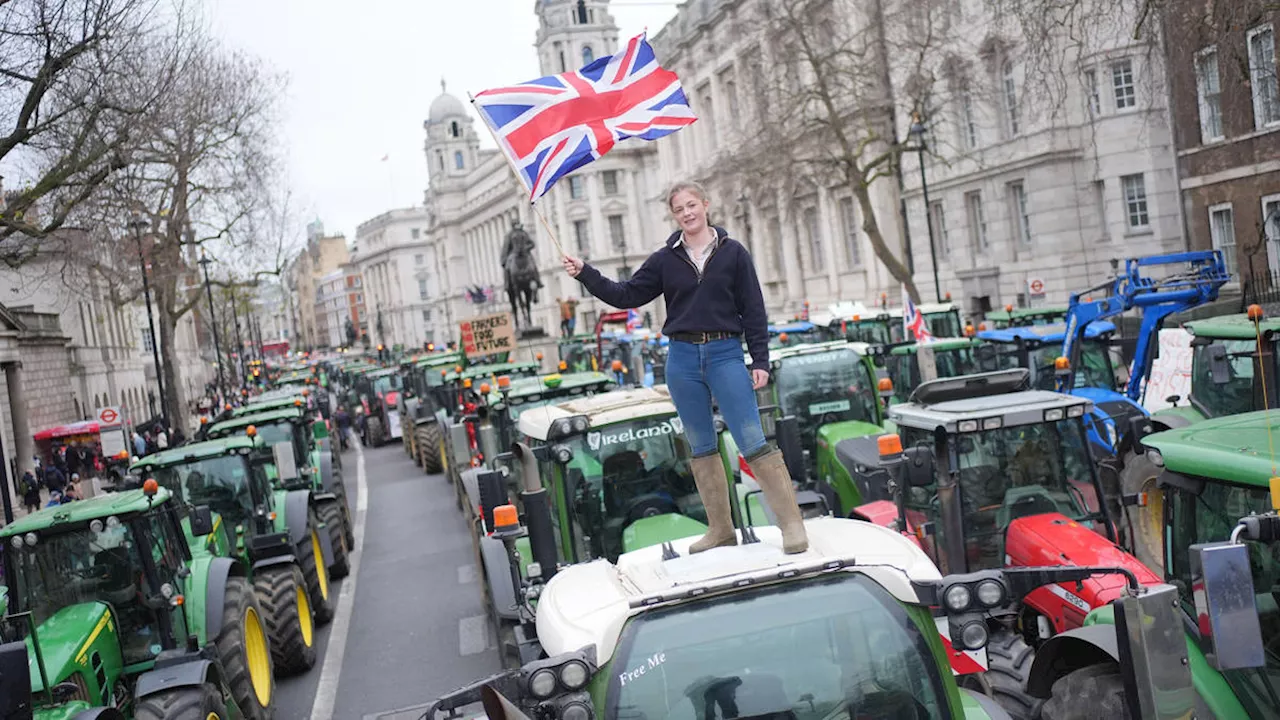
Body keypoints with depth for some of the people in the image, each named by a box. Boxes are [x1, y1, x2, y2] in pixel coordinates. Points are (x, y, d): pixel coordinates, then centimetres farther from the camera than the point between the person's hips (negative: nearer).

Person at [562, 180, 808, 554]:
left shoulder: (733, 253, 2)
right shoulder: (665, 259, 8)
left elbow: (753, 310, 2)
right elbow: (627, 295, 9)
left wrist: (760, 360, -3)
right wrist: (585, 273, 0)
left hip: (725, 354, -3)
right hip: (683, 358, 3)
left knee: (753, 442, -10)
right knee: (701, 448, 9)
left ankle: (792, 523, -5)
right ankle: (720, 529, 18)